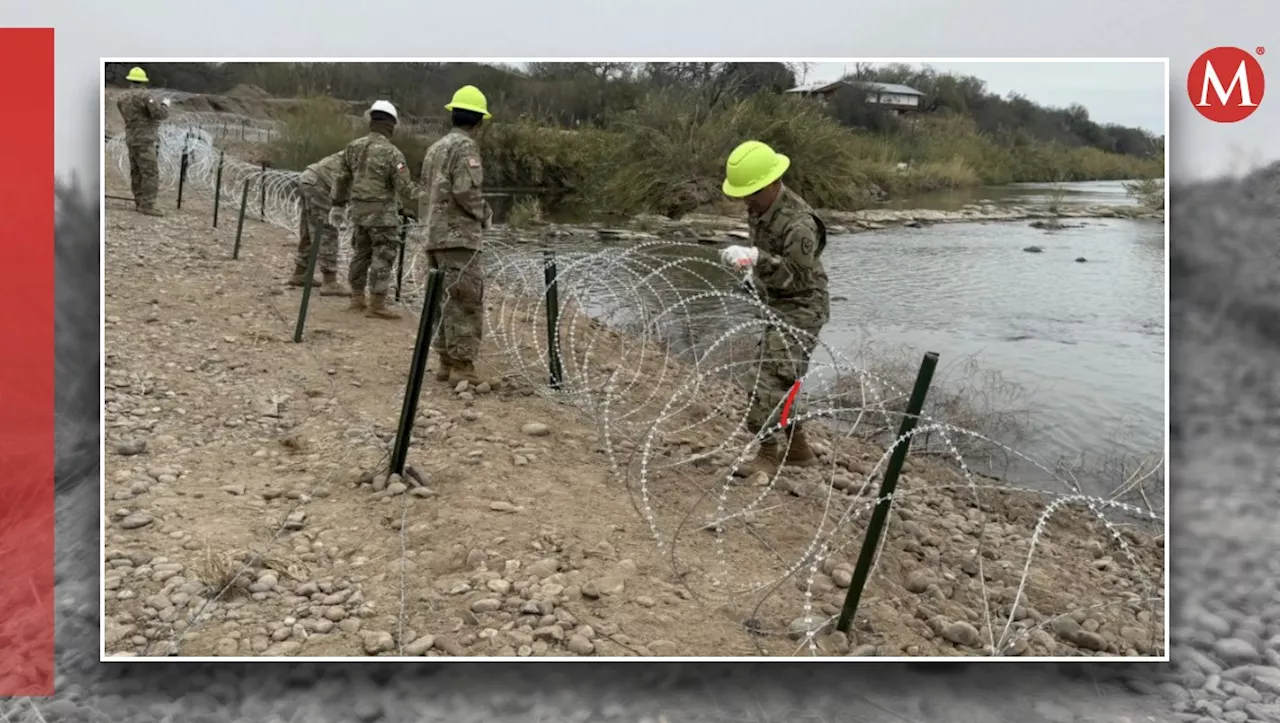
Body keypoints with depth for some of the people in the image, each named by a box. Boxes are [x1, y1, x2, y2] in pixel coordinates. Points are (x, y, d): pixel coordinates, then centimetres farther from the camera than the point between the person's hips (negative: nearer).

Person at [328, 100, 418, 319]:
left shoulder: (353, 147, 5)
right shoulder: (391, 153, -16)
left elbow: (341, 179, 13)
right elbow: (405, 187, -17)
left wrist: (338, 205, 24)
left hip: (358, 210, 7)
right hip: (382, 213, -7)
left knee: (361, 253, 18)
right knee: (383, 257, -1)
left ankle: (357, 299, 26)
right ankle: (376, 305, -1)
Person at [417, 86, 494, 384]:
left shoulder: (436, 147, 18)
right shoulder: (465, 146, -9)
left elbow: (426, 191, 19)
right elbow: (465, 191, -19)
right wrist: (485, 214, -2)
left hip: (436, 235, 9)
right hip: (459, 236, -9)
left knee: (451, 302, 14)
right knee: (467, 302, -7)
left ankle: (447, 362, 16)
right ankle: (462, 367, -9)